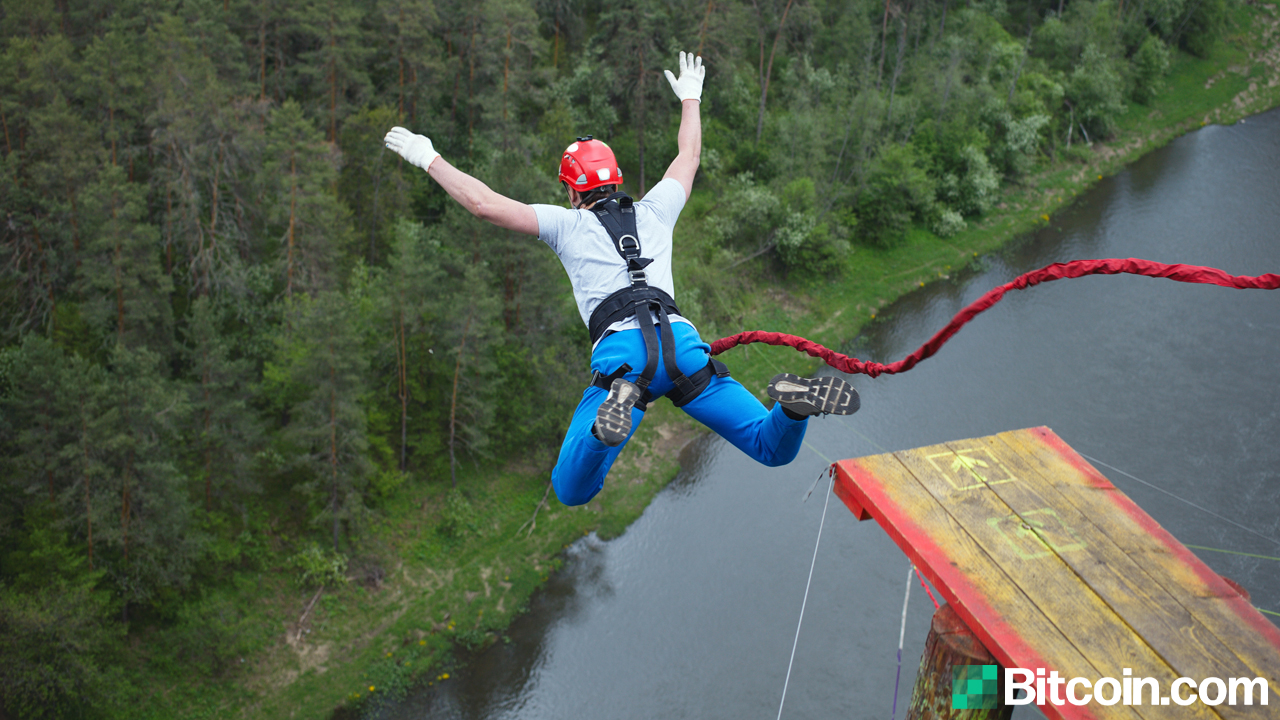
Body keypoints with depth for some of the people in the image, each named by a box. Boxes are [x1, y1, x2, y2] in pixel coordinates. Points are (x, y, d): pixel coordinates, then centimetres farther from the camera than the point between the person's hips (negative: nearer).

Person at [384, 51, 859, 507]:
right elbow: (688, 156, 44)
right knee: (774, 450, 10)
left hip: (621, 349, -3)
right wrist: (690, 98, 60)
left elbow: (484, 204, 14)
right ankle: (793, 402, -27)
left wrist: (429, 159, 27)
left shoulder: (567, 223, 18)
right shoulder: (654, 211, 27)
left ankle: (620, 402, -36)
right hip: (682, 341, 3)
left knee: (571, 492, -6)